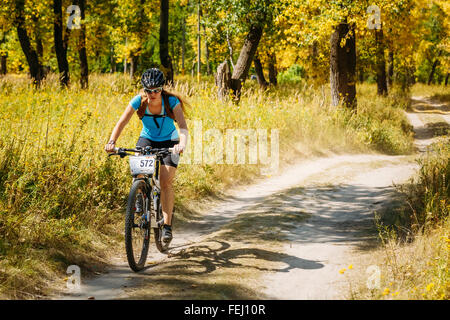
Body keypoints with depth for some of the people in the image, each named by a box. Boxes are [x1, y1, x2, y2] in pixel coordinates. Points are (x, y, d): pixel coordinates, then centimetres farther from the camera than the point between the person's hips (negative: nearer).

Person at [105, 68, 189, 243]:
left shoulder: (171, 102, -25)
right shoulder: (139, 101, -20)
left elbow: (183, 126, -35)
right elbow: (121, 123, -23)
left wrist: (182, 143, -56)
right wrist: (112, 142, -41)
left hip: (169, 141, -2)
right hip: (147, 139, 2)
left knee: (166, 181, -16)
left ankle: (167, 225, -7)